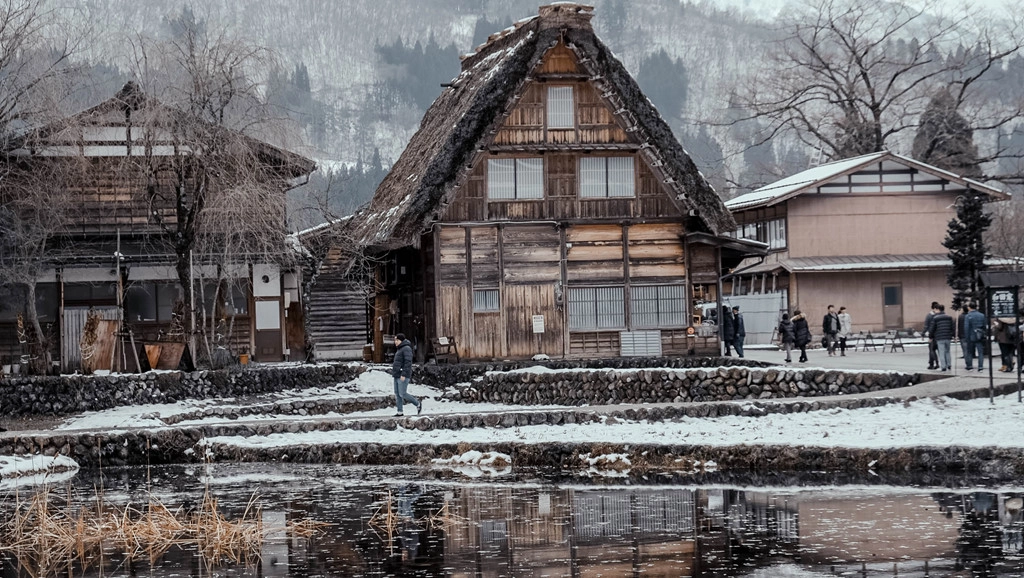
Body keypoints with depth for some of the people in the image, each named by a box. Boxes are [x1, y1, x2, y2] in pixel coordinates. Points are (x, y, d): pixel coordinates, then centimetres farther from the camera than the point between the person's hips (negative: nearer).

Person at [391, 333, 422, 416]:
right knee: (397, 394, 4)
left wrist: (403, 375, -24)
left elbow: (408, 362, -20)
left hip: (403, 376, -10)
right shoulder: (400, 349, 18)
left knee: (402, 394, -9)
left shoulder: (406, 349, -13)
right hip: (397, 375, 10)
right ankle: (400, 412, 6)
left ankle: (418, 404, 7)